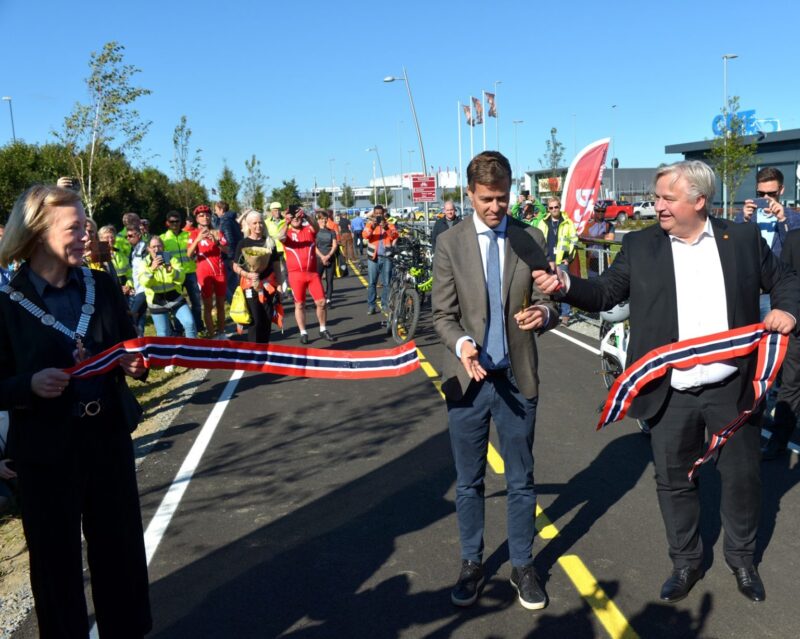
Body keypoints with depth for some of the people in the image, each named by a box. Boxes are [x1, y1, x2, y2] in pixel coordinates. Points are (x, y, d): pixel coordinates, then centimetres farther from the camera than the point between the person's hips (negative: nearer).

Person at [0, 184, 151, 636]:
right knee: (57, 558, 12)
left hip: (110, 438, 4)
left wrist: (135, 364, -11)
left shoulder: (103, 286, 1)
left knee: (122, 547, 15)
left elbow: (129, 349, 11)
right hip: (47, 451, -3)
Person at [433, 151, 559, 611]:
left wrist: (545, 314, -21)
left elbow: (551, 304, 3)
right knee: (469, 482, 13)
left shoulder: (532, 238, 1)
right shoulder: (450, 243, -2)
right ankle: (472, 564, 31)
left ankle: (523, 566, 31)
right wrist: (462, 343, -23)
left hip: (518, 378, 1)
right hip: (468, 378, 0)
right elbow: (443, 314, -3)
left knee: (521, 480, 13)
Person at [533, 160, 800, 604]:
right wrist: (565, 283, -21)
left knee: (742, 476, 16)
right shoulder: (640, 245, -1)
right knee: (674, 482, 12)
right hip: (670, 395, 0)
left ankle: (742, 556, 41)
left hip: (732, 389, 1)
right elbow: (605, 292, -4)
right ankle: (686, 562, 34)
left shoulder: (743, 238, 1)